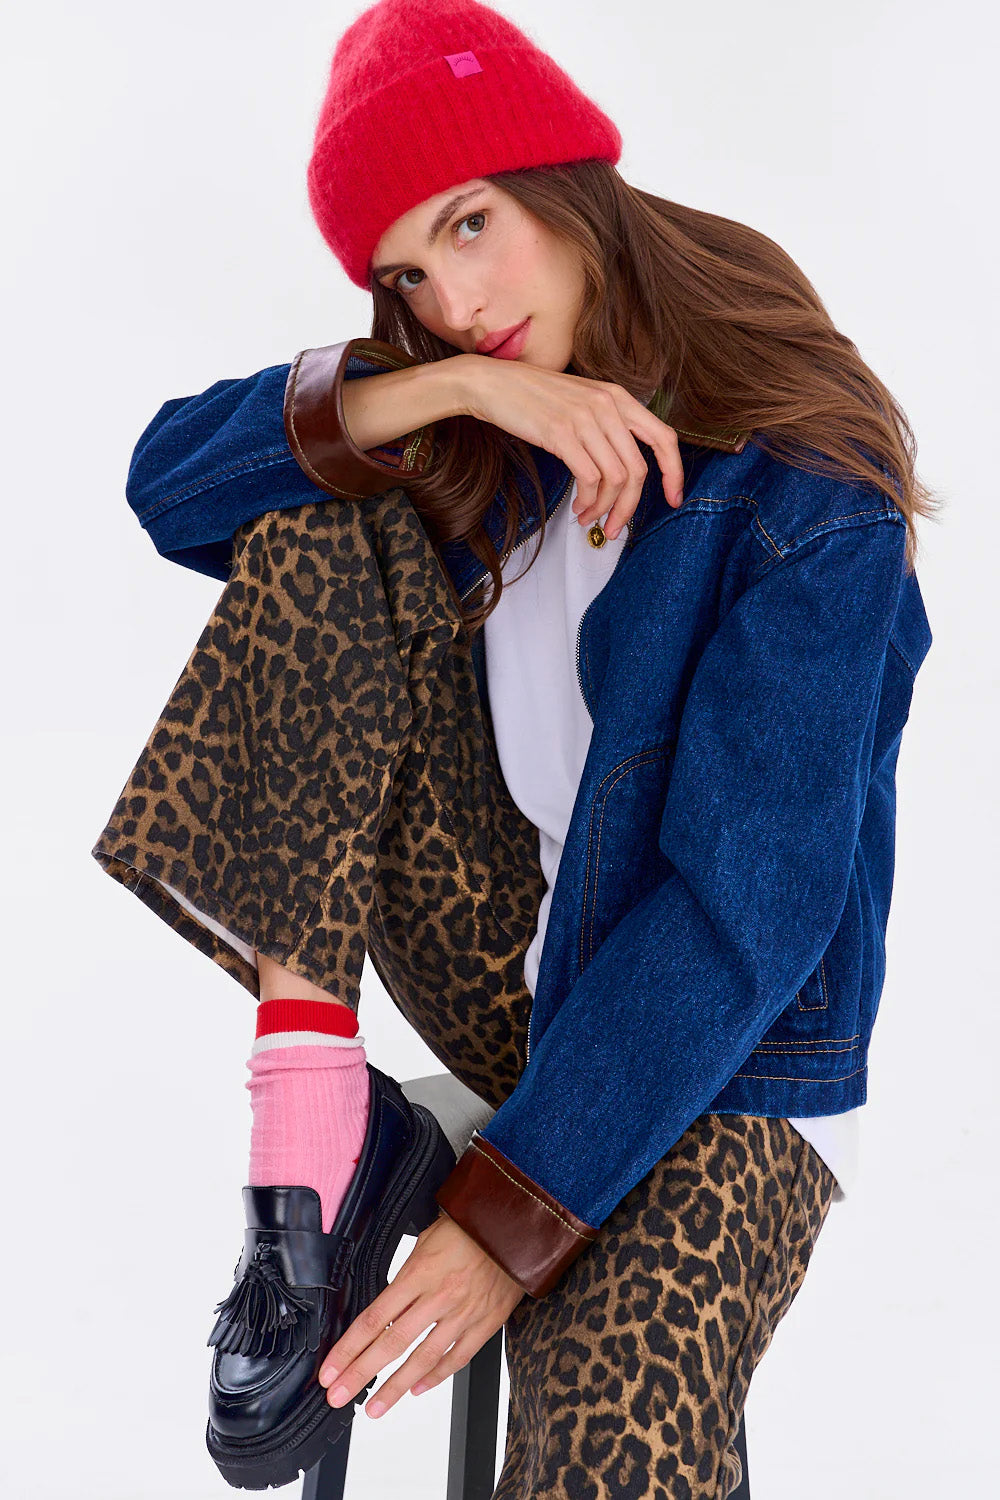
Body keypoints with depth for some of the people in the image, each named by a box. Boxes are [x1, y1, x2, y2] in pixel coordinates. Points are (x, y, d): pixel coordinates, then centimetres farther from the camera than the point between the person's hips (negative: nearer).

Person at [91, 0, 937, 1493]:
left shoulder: (806, 501, -19)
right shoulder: (478, 446, 1)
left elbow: (747, 908, -23)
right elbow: (168, 475, -9)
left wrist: (512, 1218, -26)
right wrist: (450, 384, -23)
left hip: (718, 1065, -6)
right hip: (511, 964, 6)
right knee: (314, 530, -14)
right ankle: (310, 1137, -17)